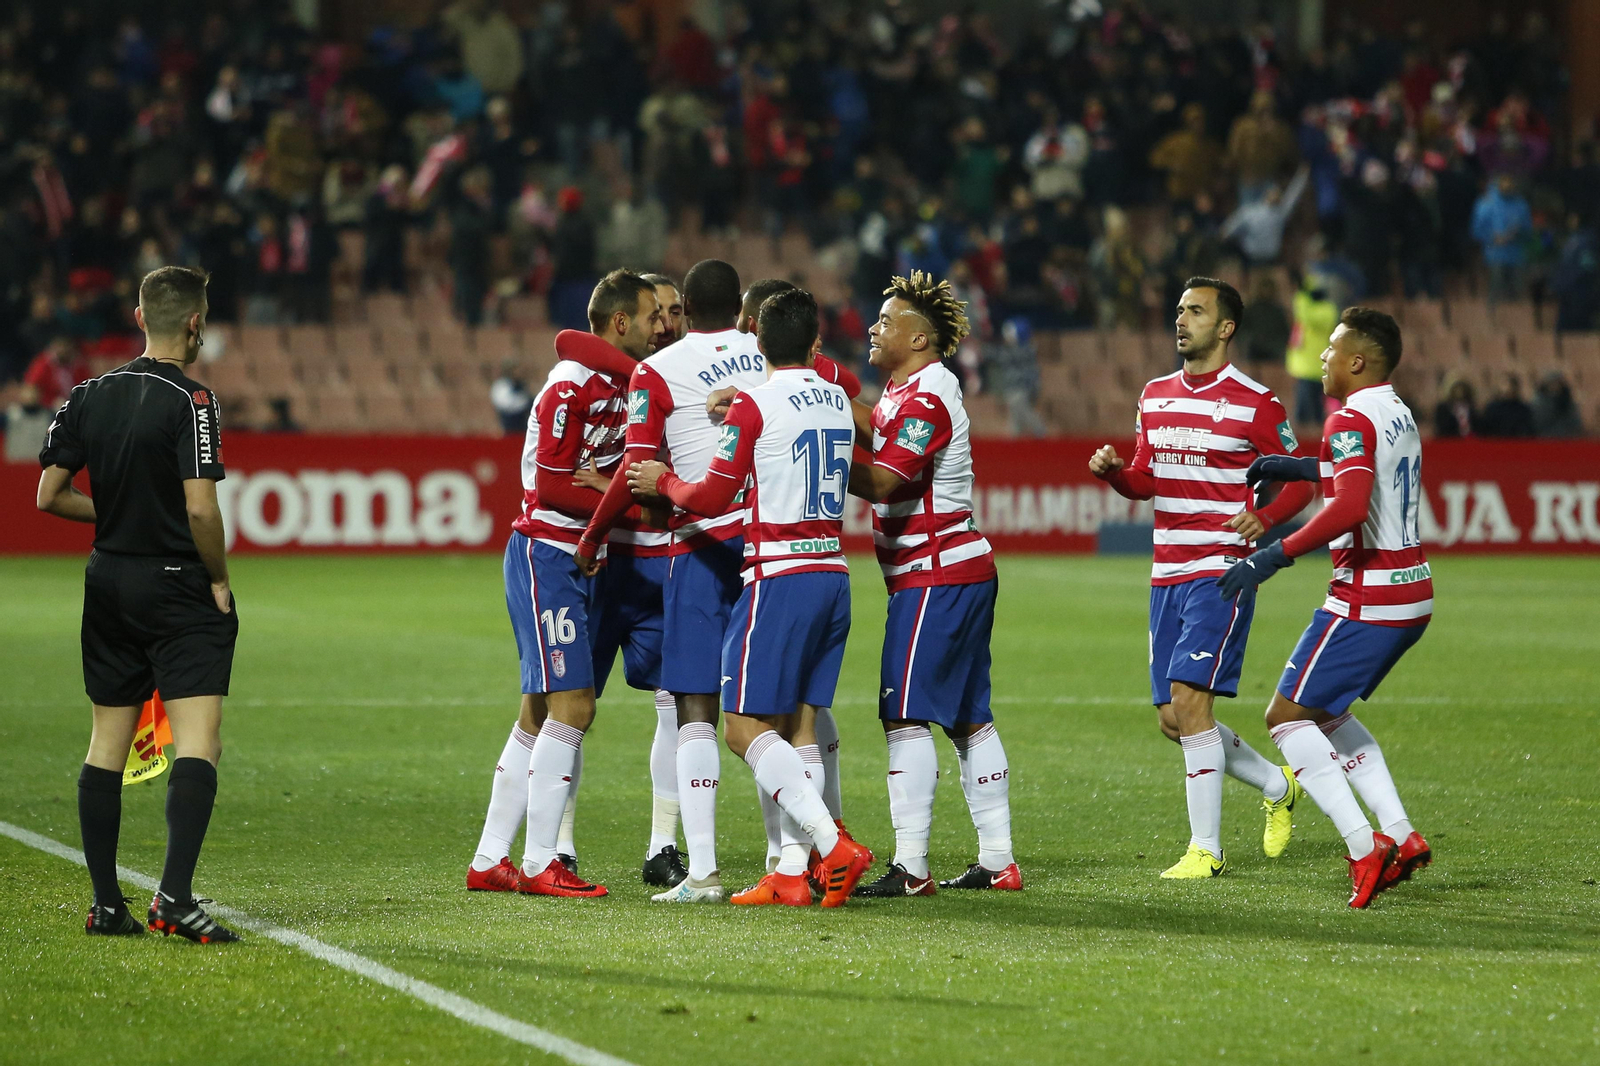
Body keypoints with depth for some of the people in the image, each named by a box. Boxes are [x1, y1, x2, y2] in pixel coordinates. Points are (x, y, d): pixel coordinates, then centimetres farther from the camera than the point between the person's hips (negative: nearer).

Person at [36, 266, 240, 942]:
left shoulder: (90, 397, 6)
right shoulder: (190, 402, -13)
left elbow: (50, 496, 7)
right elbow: (200, 509, -19)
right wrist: (219, 581, -5)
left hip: (108, 583, 7)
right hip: (178, 588, -7)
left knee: (106, 745, 12)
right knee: (198, 744, -9)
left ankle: (105, 904, 13)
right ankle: (174, 898, -20)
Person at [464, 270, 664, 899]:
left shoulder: (623, 380, 11)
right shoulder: (573, 386, -16)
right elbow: (551, 485, -18)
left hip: (585, 561, 9)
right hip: (546, 557, -9)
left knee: (541, 714, 11)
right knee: (572, 704, -12)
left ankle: (490, 861, 16)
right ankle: (540, 863, -6)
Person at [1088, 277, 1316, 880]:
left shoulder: (1254, 403, -6)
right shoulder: (1156, 396, 13)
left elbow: (1300, 480, -2)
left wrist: (1266, 517, -21)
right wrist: (1112, 471, -1)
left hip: (1222, 573, -7)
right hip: (1167, 574, 7)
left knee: (1189, 701, -16)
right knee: (1173, 719, 7)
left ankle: (1206, 848, -7)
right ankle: (1277, 786, 30)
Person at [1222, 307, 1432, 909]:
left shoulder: (1351, 421, -15)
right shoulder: (1399, 415, 14)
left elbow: (1348, 508, -30)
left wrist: (1274, 557, -28)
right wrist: (1299, 468, 31)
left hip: (1366, 599, -9)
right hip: (1413, 595, 9)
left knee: (1287, 717, -2)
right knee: (1326, 713, 22)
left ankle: (1365, 848, -12)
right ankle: (1401, 836, 13)